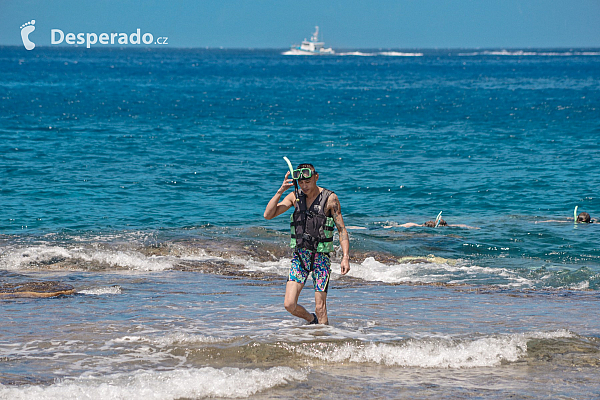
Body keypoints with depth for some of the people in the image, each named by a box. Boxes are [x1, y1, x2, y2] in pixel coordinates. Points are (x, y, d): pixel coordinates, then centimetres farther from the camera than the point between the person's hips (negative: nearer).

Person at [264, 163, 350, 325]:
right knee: (289, 304, -6)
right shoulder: (295, 196, 3)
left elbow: (342, 229, -6)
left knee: (320, 308, -5)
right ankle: (311, 320, 24)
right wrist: (280, 191, -13)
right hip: (299, 256, 3)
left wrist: (345, 257, -17)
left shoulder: (330, 198, -6)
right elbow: (268, 215, -2)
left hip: (321, 257, -3)